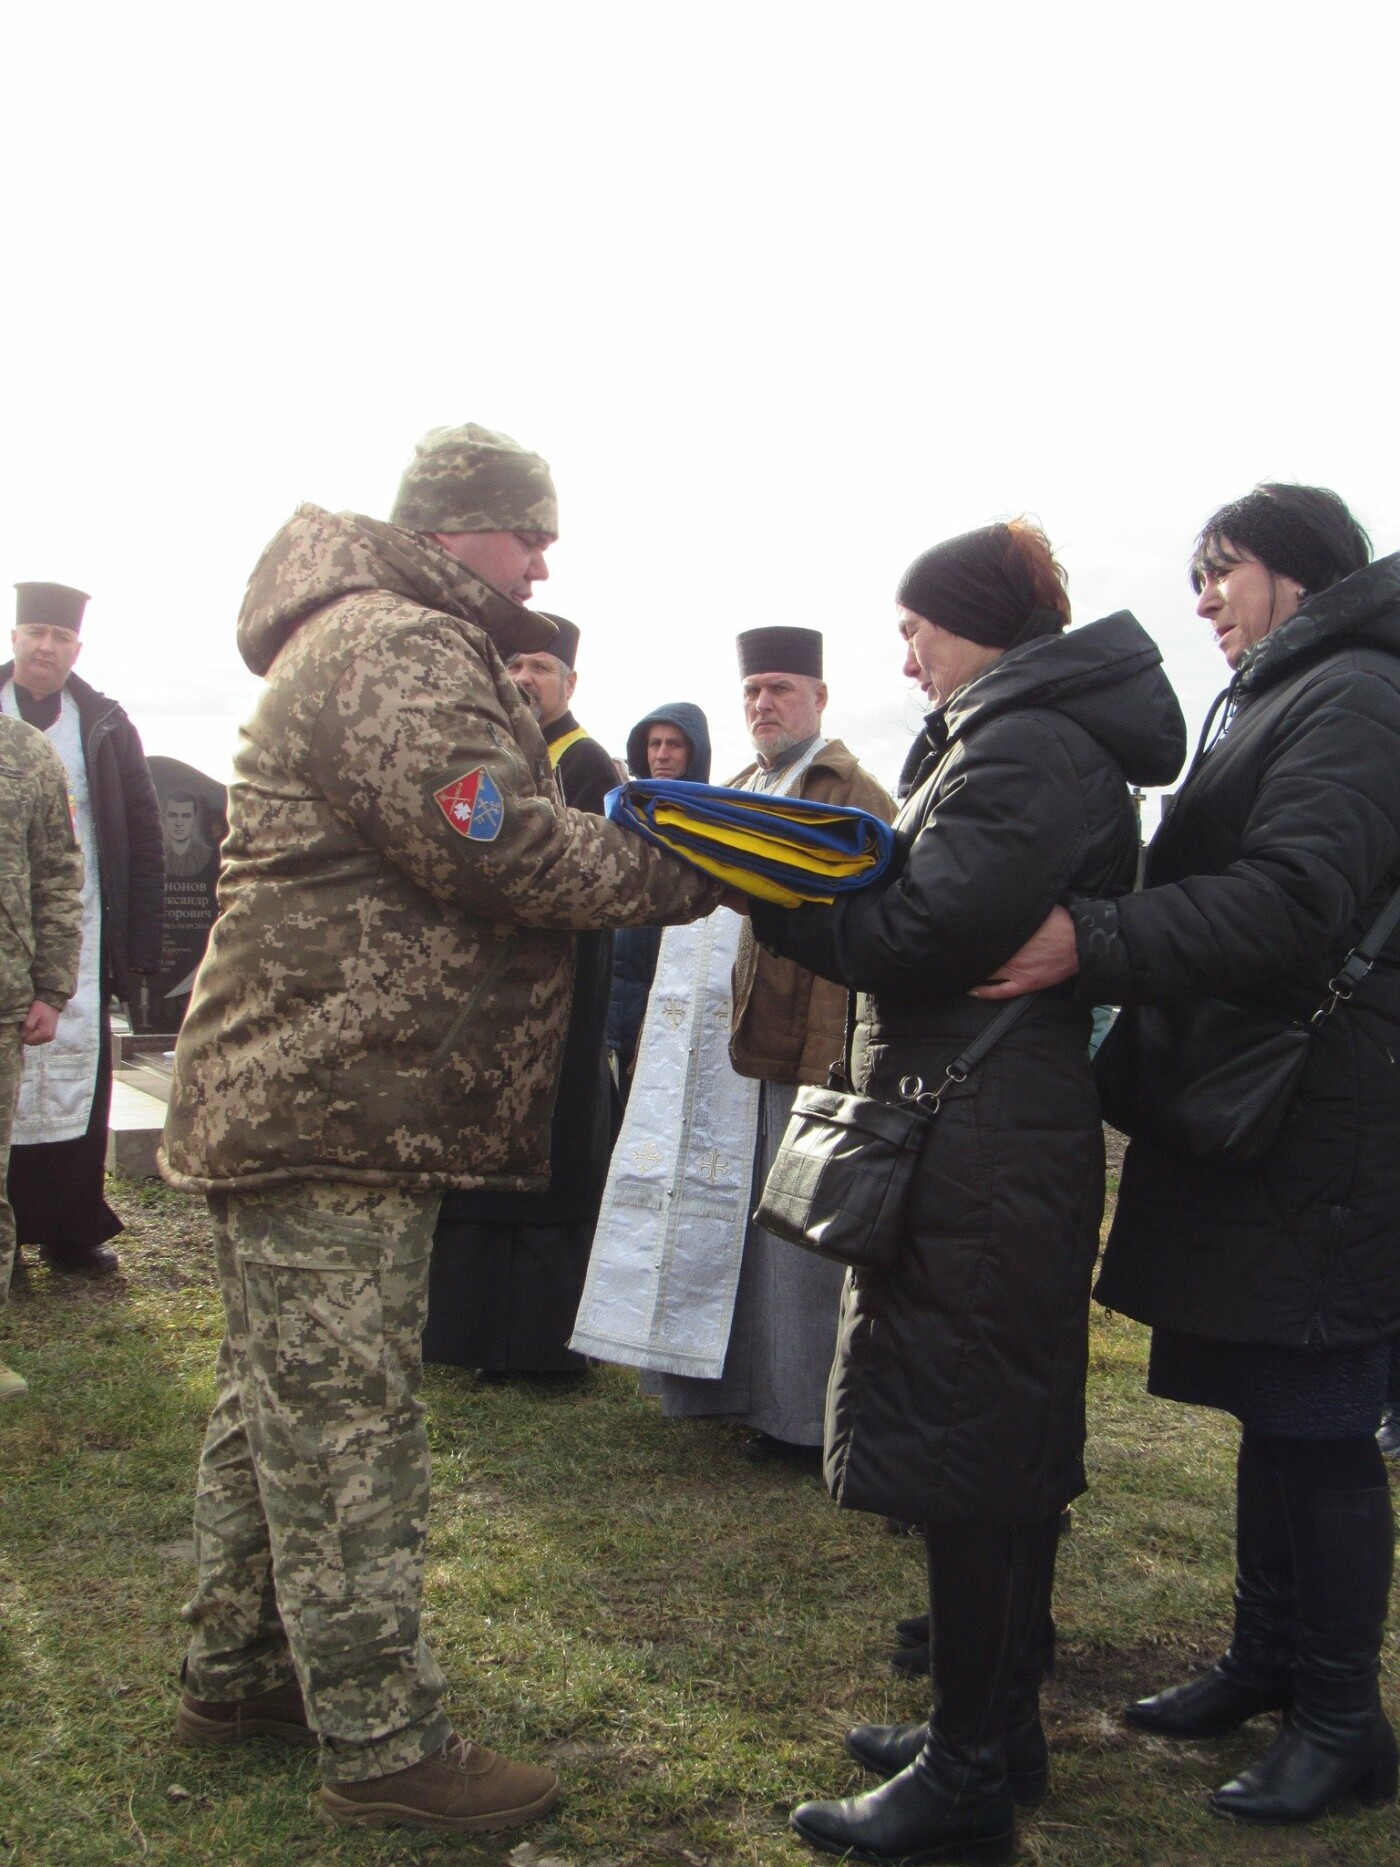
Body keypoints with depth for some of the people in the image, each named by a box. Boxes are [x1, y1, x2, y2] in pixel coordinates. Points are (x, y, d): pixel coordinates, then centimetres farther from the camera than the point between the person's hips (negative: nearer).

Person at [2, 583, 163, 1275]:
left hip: (80, 942, 1)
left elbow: (144, 840, 8)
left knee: (77, 1081, 2)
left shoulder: (104, 726, 10)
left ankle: (73, 1232, 10)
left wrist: (140, 944, 1)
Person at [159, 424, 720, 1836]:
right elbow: (500, 849, -24)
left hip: (300, 1095, 11)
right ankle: (381, 1744, 8)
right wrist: (693, 873, -14)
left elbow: (478, 849, 19)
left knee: (277, 1404, 19)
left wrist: (665, 858, 5)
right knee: (344, 1426, -3)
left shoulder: (376, 640, 22)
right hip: (338, 1107, -11)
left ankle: (236, 1671, 33)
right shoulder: (398, 648, -14)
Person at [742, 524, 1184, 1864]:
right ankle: (993, 1728, 30)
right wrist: (819, 867, 6)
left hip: (979, 1151, -11)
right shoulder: (1042, 738, 18)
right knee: (1005, 1443, 16)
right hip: (1006, 1140, 11)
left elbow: (919, 936, -21)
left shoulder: (1025, 751, -15)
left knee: (963, 1453, -3)